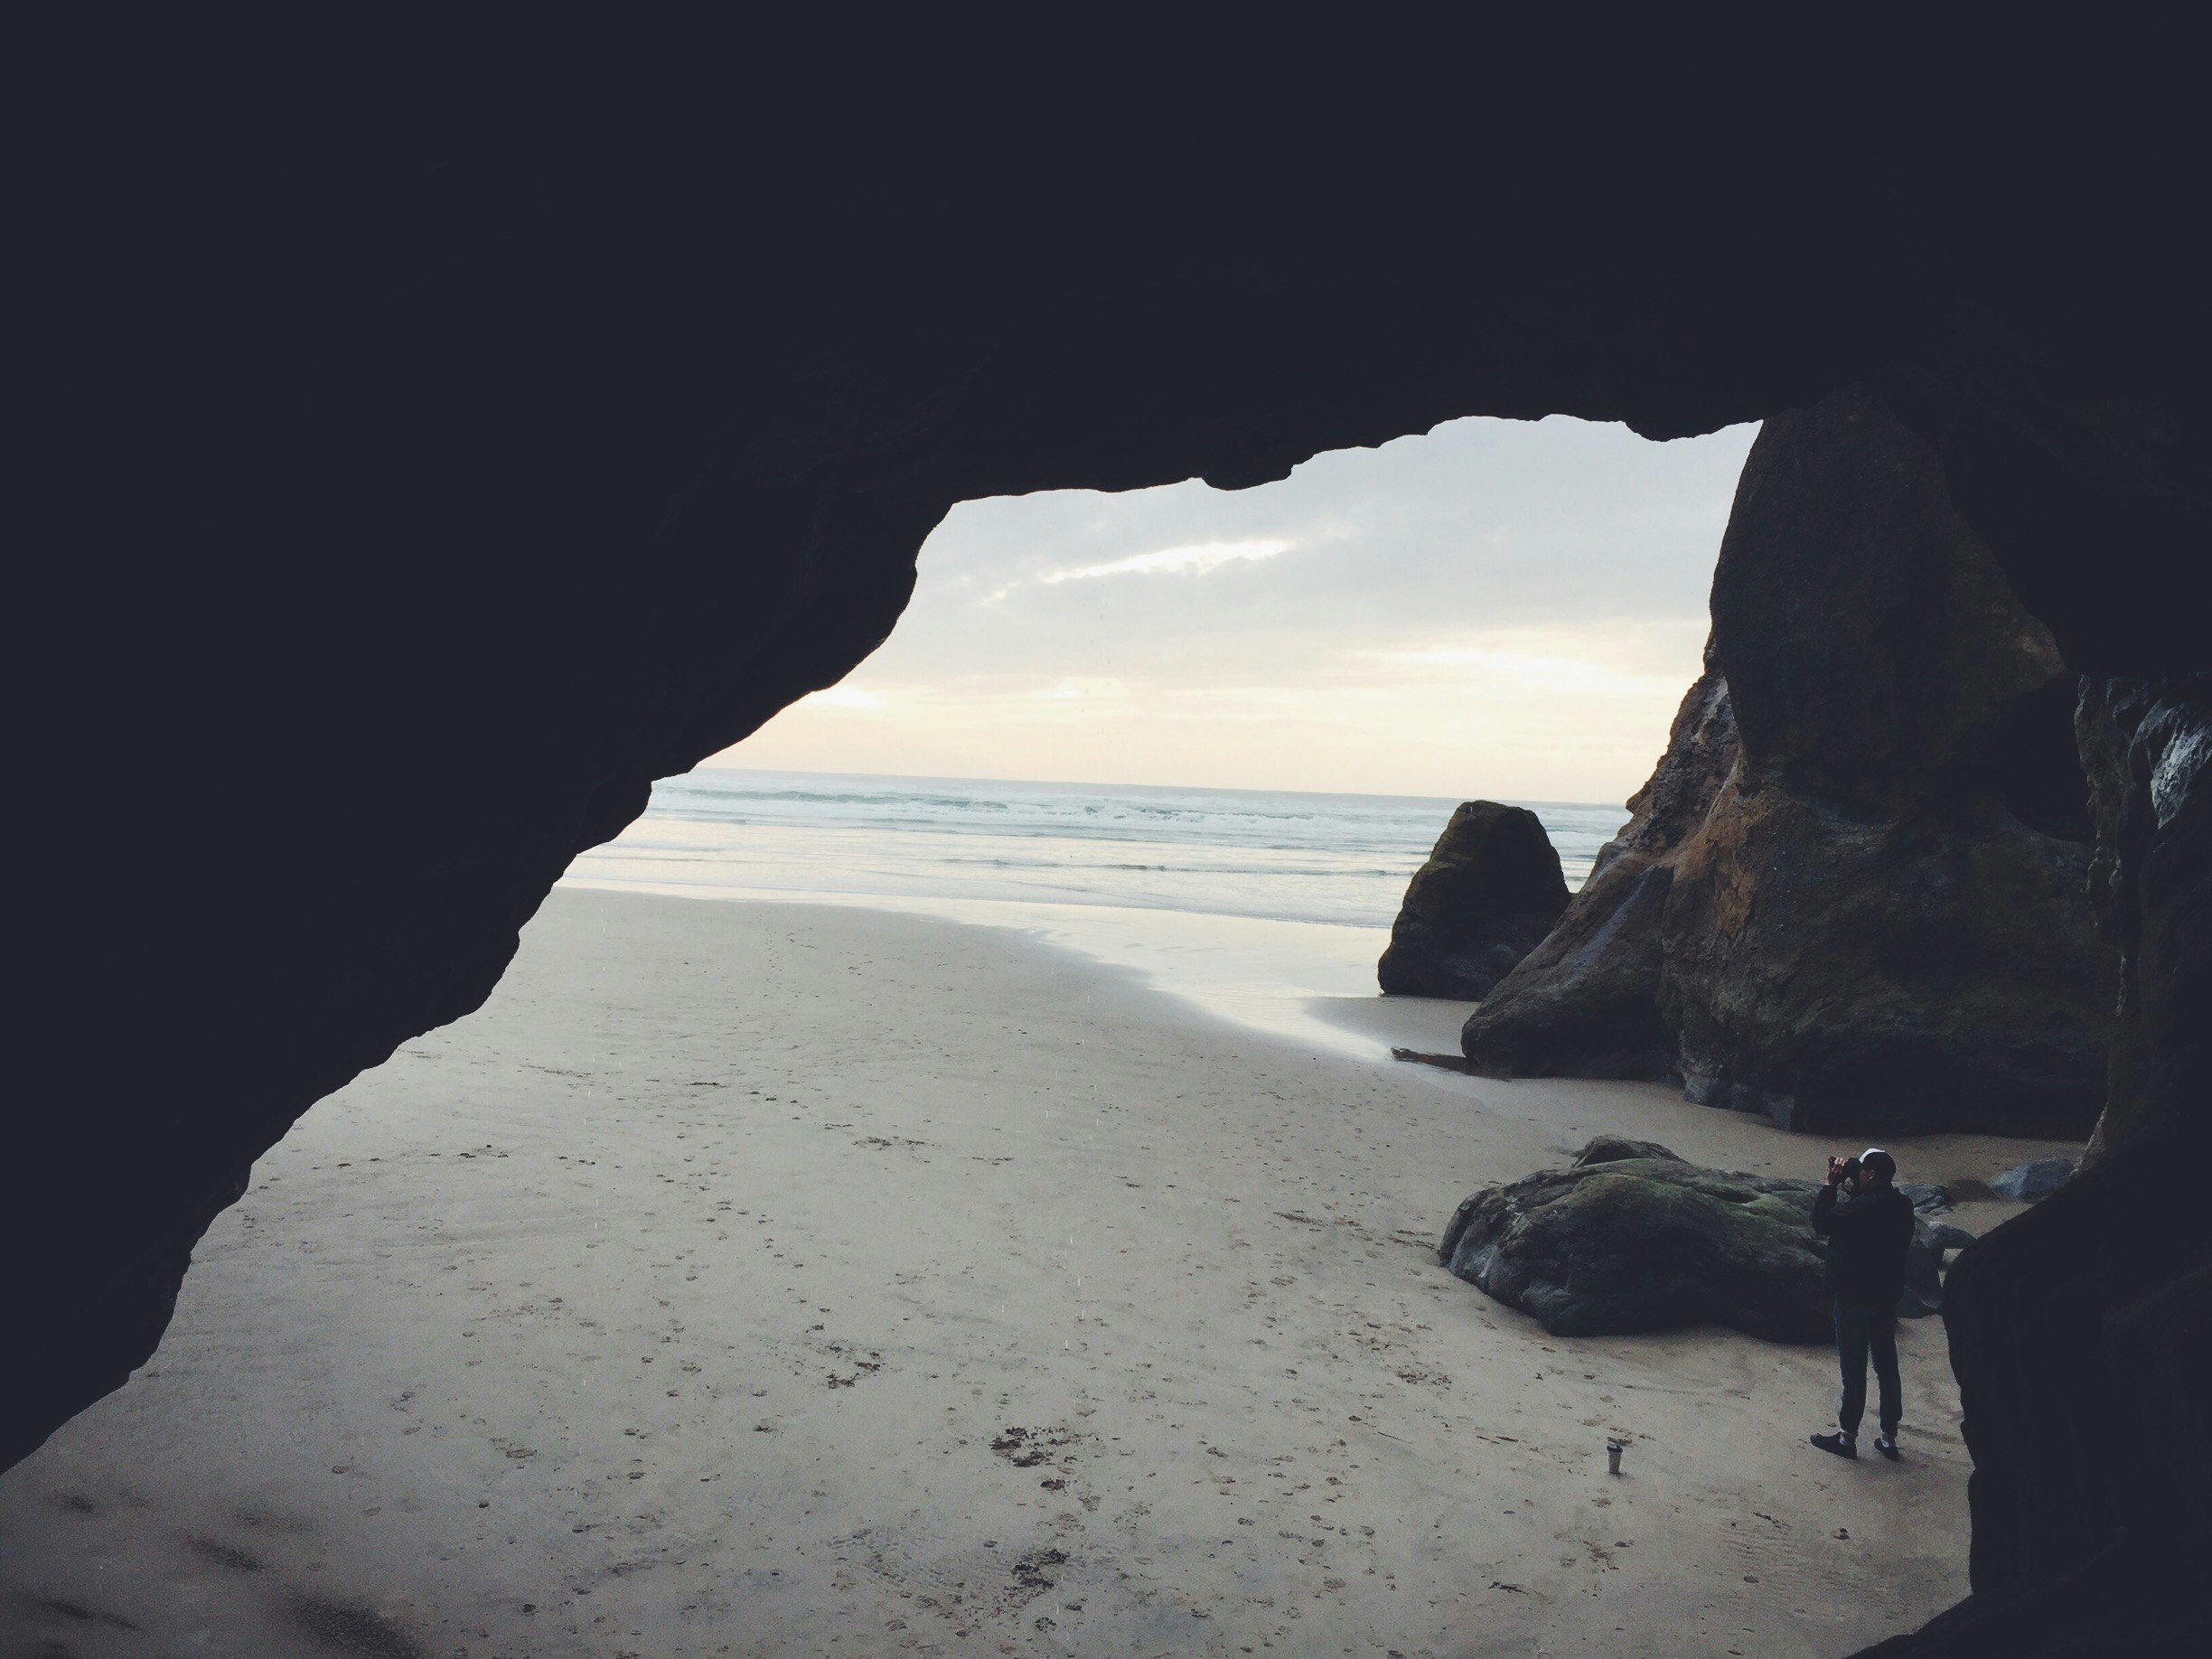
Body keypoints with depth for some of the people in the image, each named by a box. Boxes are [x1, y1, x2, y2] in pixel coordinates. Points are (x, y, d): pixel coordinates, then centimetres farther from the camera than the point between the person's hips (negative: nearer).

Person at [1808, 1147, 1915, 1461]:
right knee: (1887, 1367, 15)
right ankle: (1889, 1437, 24)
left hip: (1854, 1301, -7)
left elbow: (1821, 1222, -14)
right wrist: (1850, 1186, 6)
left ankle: (1847, 1436, 15)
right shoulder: (1901, 1206, 0)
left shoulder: (1859, 1208, -25)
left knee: (1853, 1370, 4)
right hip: (1887, 1299, 7)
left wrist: (1831, 1185, -9)